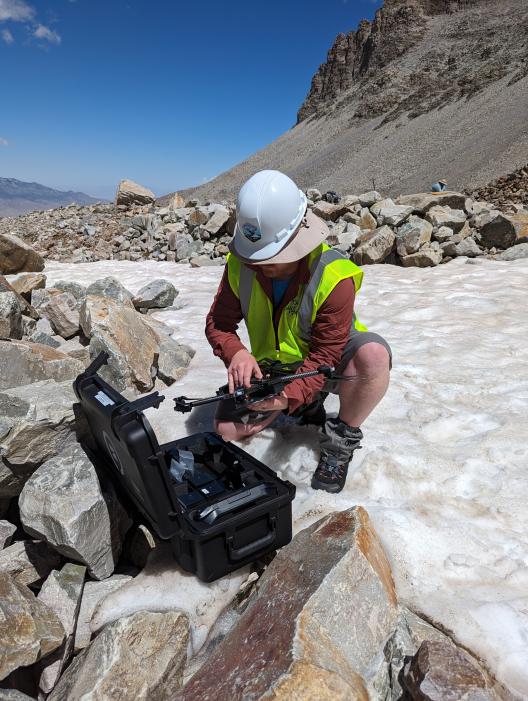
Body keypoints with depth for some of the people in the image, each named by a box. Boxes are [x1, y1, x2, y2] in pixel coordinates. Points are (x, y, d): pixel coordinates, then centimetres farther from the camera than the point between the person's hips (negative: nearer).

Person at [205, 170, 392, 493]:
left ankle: (342, 441, -12)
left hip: (328, 363, -4)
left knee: (374, 354, -38)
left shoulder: (334, 276, -29)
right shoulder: (240, 265, -15)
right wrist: (236, 352, -32)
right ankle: (309, 405, 12)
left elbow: (325, 355, -27)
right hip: (273, 365, 4)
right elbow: (219, 322, -9)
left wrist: (290, 395, -41)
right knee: (227, 428, -10)